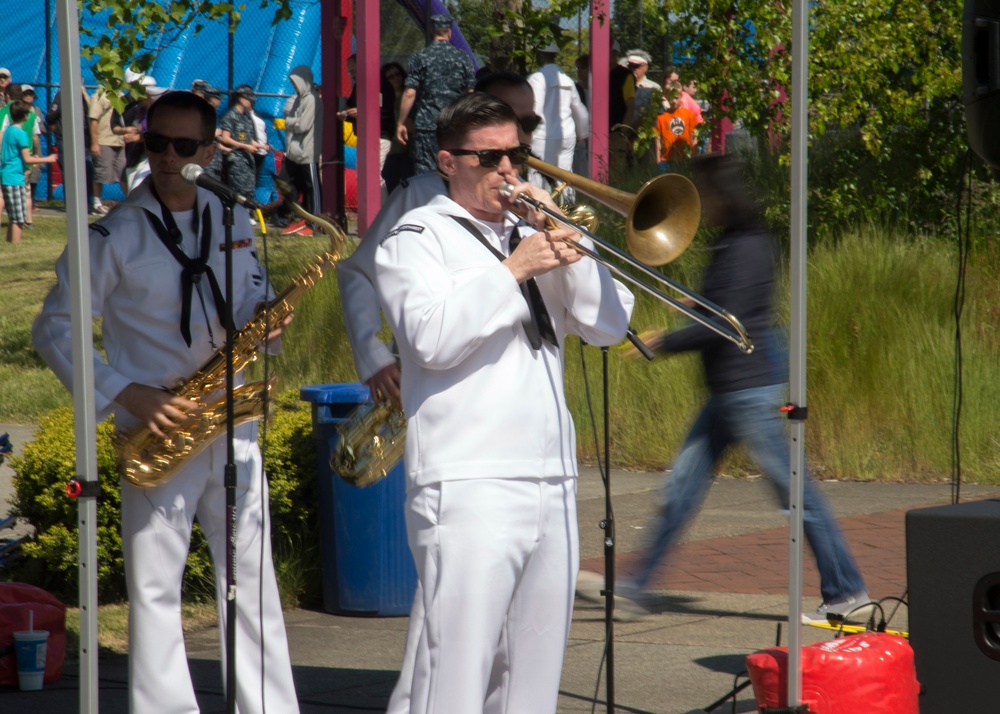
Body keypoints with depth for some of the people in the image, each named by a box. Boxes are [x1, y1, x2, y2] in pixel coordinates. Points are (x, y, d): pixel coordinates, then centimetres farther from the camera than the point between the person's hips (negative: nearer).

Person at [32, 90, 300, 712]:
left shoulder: (233, 222, 9)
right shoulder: (115, 235, -6)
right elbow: (55, 330, -5)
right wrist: (127, 395, -15)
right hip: (157, 427, -4)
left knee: (253, 575, 7)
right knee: (155, 588, -2)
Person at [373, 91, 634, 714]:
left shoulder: (531, 236, 21)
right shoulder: (419, 237, 3)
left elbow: (610, 325, 12)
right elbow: (432, 338, -14)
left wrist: (566, 247, -1)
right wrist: (513, 269, -14)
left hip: (553, 489, 7)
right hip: (468, 490, -7)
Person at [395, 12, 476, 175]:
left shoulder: (419, 58, -3)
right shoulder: (463, 58, 4)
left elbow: (410, 94, -6)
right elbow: (471, 93, 6)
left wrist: (400, 123, 1)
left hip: (427, 125, -2)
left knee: (425, 172, -1)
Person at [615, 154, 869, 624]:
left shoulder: (747, 249, -16)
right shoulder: (729, 245, 13)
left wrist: (664, 343, -13)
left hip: (751, 389, -10)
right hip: (728, 391, 10)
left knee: (792, 488, -4)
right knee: (682, 484, 10)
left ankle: (845, 589, 3)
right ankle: (638, 586, 14)